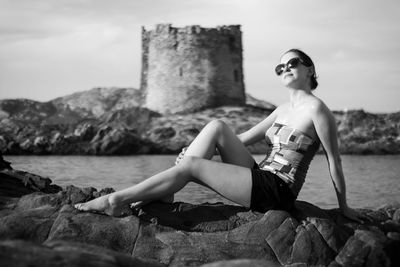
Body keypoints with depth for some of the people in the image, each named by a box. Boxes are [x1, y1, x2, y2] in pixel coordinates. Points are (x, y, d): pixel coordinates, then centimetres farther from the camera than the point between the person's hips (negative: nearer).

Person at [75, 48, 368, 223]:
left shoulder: (316, 109, -8)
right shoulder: (283, 110, 18)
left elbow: (334, 161, -7)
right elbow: (245, 137, 21)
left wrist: (343, 207, -3)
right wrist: (196, 149, 13)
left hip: (275, 192, -8)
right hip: (259, 179, 8)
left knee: (191, 165, -17)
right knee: (217, 126, -8)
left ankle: (116, 200, -14)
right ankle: (164, 194, -12)